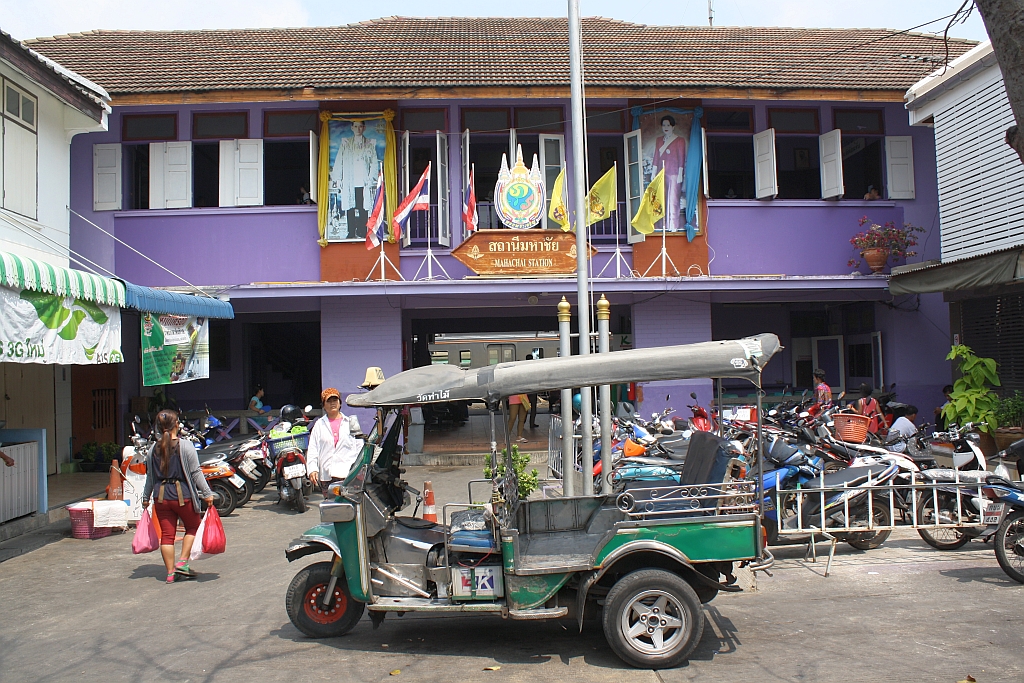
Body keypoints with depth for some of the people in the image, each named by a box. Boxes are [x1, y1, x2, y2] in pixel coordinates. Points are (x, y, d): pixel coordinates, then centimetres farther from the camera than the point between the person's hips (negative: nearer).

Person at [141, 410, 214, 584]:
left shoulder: (153, 449, 4)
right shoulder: (185, 446, -10)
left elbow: (150, 476, 12)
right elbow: (196, 472, -11)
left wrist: (146, 497, 24)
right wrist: (207, 493, -8)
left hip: (161, 496, 4)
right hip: (183, 495, -4)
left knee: (167, 535, 8)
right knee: (193, 527, 16)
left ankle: (170, 573, 11)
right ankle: (182, 563, 5)